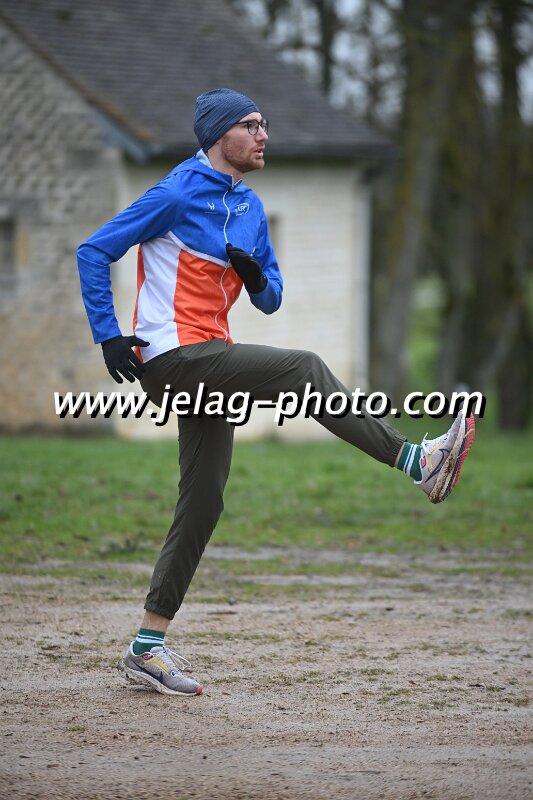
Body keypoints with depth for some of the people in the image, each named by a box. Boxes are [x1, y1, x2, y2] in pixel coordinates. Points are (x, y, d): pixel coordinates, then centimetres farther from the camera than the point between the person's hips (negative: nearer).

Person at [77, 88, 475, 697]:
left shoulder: (251, 208, 16)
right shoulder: (177, 195, -8)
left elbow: (270, 300, 19)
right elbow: (94, 252, -7)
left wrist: (256, 276, -5)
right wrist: (109, 336, -14)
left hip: (208, 363, 9)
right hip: (170, 357, -9)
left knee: (203, 503, 6)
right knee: (304, 370, -22)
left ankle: (148, 647, 9)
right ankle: (415, 462, -26)